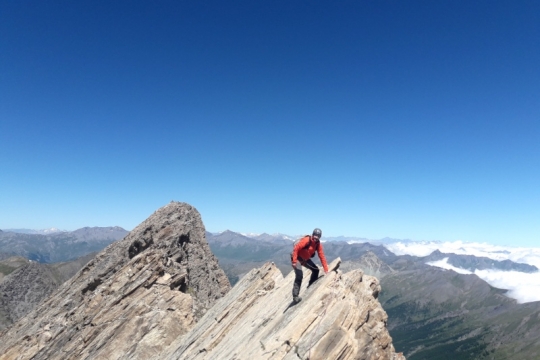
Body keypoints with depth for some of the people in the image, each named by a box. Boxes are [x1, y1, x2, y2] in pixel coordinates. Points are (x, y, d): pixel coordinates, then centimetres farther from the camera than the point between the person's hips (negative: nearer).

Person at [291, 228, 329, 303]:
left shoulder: (318, 244, -6)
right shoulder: (306, 240, -28)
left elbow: (322, 256, -4)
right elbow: (295, 248, -27)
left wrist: (326, 269, -6)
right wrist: (294, 261, -28)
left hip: (306, 259, 8)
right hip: (297, 258, -8)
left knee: (316, 270, 8)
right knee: (299, 275, -21)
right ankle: (295, 296, -16)